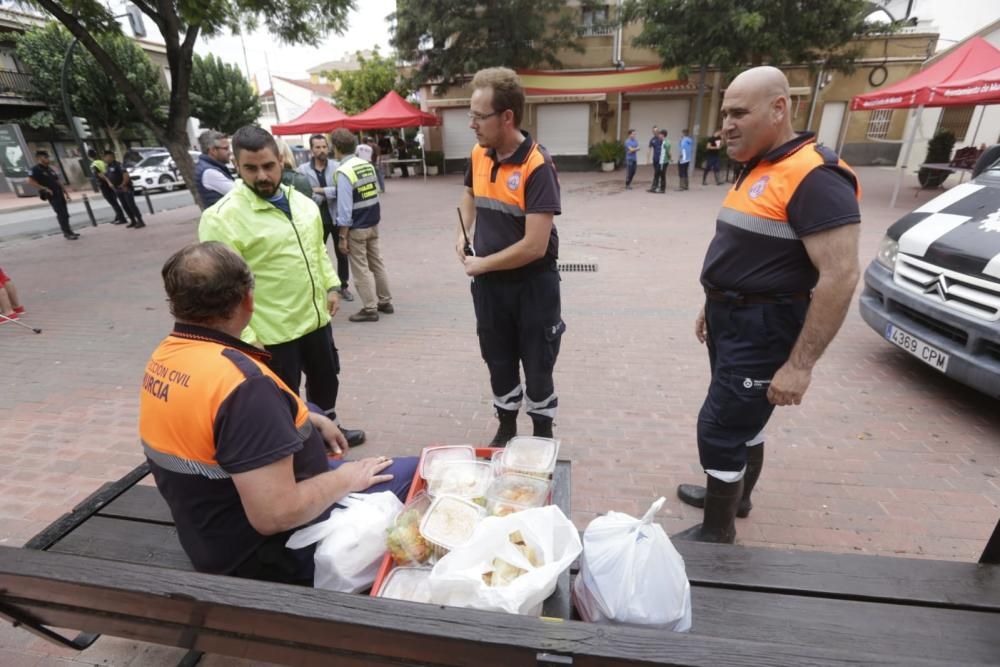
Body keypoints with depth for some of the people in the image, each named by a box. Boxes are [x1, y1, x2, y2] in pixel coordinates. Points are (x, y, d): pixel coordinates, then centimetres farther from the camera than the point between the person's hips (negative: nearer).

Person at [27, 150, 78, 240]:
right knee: (61, 214, -12)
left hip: (59, 194, 8)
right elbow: (30, 181, -16)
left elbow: (58, 182, 20)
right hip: (51, 195, -8)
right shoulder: (36, 169, -6)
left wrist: (66, 193, 16)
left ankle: (68, 232, 18)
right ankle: (67, 233, -12)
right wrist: (44, 188, -17)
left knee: (65, 214, 10)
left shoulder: (49, 169, 18)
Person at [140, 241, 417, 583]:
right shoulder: (239, 380, -35)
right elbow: (275, 515, -34)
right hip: (271, 553, -9)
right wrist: (345, 480, -18)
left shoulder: (163, 357, -5)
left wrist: (308, 419, 5)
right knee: (414, 473, -4)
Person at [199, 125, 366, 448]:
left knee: (325, 379, 24)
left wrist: (331, 286, 10)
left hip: (316, 317, 7)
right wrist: (245, 336, -21)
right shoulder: (223, 217, -18)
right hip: (272, 331, -7)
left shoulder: (301, 201, 5)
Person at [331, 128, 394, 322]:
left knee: (361, 269, 3)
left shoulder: (344, 171, -18)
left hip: (356, 228, -7)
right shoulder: (368, 165, 5)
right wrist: (373, 218, 18)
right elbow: (374, 194, 9)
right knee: (377, 263, 16)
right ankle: (385, 302, 26)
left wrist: (342, 236, -14)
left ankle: (370, 309, 10)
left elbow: (345, 208, -19)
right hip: (373, 223, 7)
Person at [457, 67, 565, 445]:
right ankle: (506, 429, 40)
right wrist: (465, 233, 6)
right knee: (498, 363, 18)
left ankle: (543, 440, 32)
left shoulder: (537, 167, -21)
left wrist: (481, 265, -14)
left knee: (537, 368, 10)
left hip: (532, 285, -6)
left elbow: (534, 246, -26)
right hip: (488, 282, 6)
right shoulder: (478, 155, 0)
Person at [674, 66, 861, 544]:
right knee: (743, 420, 21)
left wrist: (800, 365, -24)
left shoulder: (814, 176, -19)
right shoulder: (757, 170, 11)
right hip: (733, 318, 9)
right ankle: (736, 495, 41)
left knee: (718, 429, -2)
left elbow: (840, 276, -23)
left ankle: (717, 532, 17)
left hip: (764, 327, -9)